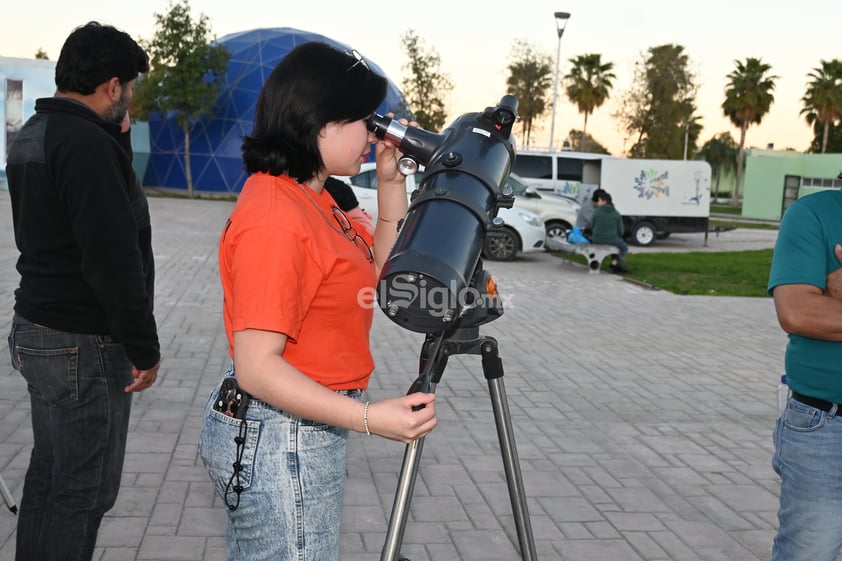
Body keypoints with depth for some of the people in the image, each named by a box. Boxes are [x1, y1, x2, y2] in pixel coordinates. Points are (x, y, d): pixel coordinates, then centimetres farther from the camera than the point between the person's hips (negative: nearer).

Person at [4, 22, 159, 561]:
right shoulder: (87, 143, -20)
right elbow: (113, 259, -24)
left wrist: (117, 140, 10)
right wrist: (144, 348, -16)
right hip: (84, 345, -10)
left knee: (49, 472, 18)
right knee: (84, 489, 0)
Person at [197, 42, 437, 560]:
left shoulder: (311, 197, 7)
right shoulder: (276, 217, -24)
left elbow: (382, 268, 18)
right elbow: (256, 366, -26)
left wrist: (391, 182, 8)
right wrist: (370, 418, -30)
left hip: (303, 429, 10)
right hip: (282, 439, -10)